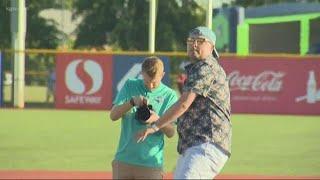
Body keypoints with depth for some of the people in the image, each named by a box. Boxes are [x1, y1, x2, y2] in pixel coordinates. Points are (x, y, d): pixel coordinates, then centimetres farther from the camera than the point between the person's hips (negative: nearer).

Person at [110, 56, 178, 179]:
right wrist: (132, 102, -18)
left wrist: (157, 119, -21)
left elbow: (171, 133, -1)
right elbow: (113, 115, -2)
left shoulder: (170, 95, 2)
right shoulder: (130, 86, 6)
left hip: (151, 162, -2)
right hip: (124, 159, 2)